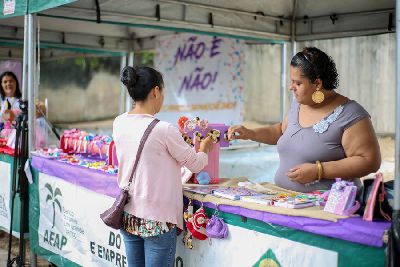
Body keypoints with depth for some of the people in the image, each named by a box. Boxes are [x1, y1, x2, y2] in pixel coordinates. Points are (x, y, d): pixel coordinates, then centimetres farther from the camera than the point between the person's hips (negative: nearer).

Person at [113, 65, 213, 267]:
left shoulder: (119, 124, -1)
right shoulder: (164, 130, -19)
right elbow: (195, 164, -5)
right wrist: (204, 148, 16)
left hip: (128, 216, 6)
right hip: (157, 220, -6)